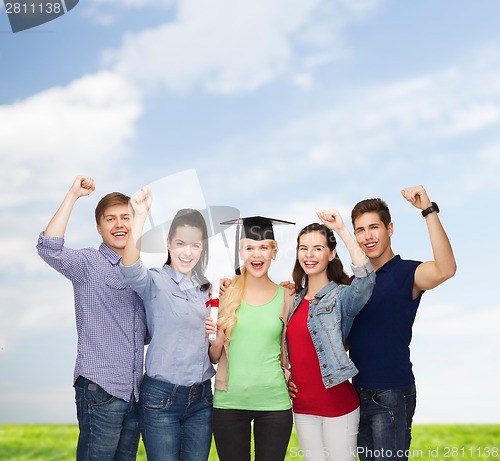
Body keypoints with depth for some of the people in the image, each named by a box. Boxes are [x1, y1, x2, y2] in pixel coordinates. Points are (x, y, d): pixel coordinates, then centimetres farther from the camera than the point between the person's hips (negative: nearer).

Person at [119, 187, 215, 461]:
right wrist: (140, 216, -42)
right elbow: (130, 270, -32)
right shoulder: (155, 282, -6)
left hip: (201, 398, 5)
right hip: (161, 397, -5)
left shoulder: (206, 289, 11)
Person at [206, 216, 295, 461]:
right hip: (229, 403, 0)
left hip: (274, 403, 0)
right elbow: (214, 357, 6)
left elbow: (289, 351, 12)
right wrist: (217, 339, -13)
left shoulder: (285, 296, 1)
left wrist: (291, 380, -5)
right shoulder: (225, 294, 0)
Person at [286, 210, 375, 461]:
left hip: (337, 404, -6)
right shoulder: (294, 299, 7)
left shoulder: (340, 296, -12)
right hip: (302, 406, 6)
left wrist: (342, 230, -32)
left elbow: (366, 277, -33)